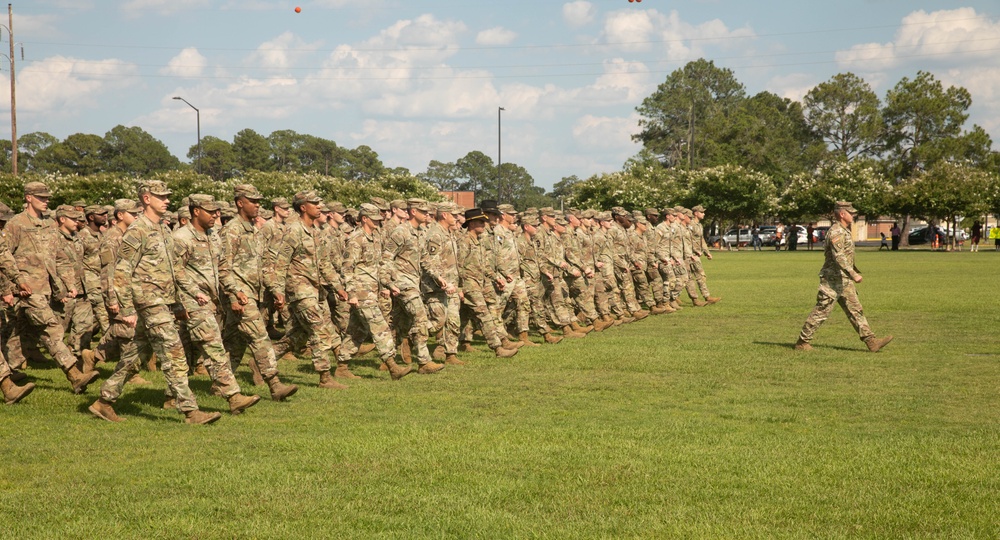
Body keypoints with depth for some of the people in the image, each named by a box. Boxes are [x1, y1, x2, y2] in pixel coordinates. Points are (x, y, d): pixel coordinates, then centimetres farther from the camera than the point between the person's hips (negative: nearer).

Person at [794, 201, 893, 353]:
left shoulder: (844, 231, 15)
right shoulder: (836, 232, -17)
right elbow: (839, 256, -26)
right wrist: (853, 274, -29)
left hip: (844, 281, 10)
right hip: (832, 280, -10)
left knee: (856, 311, 6)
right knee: (820, 312, -4)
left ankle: (871, 342, 4)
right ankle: (802, 342, 4)